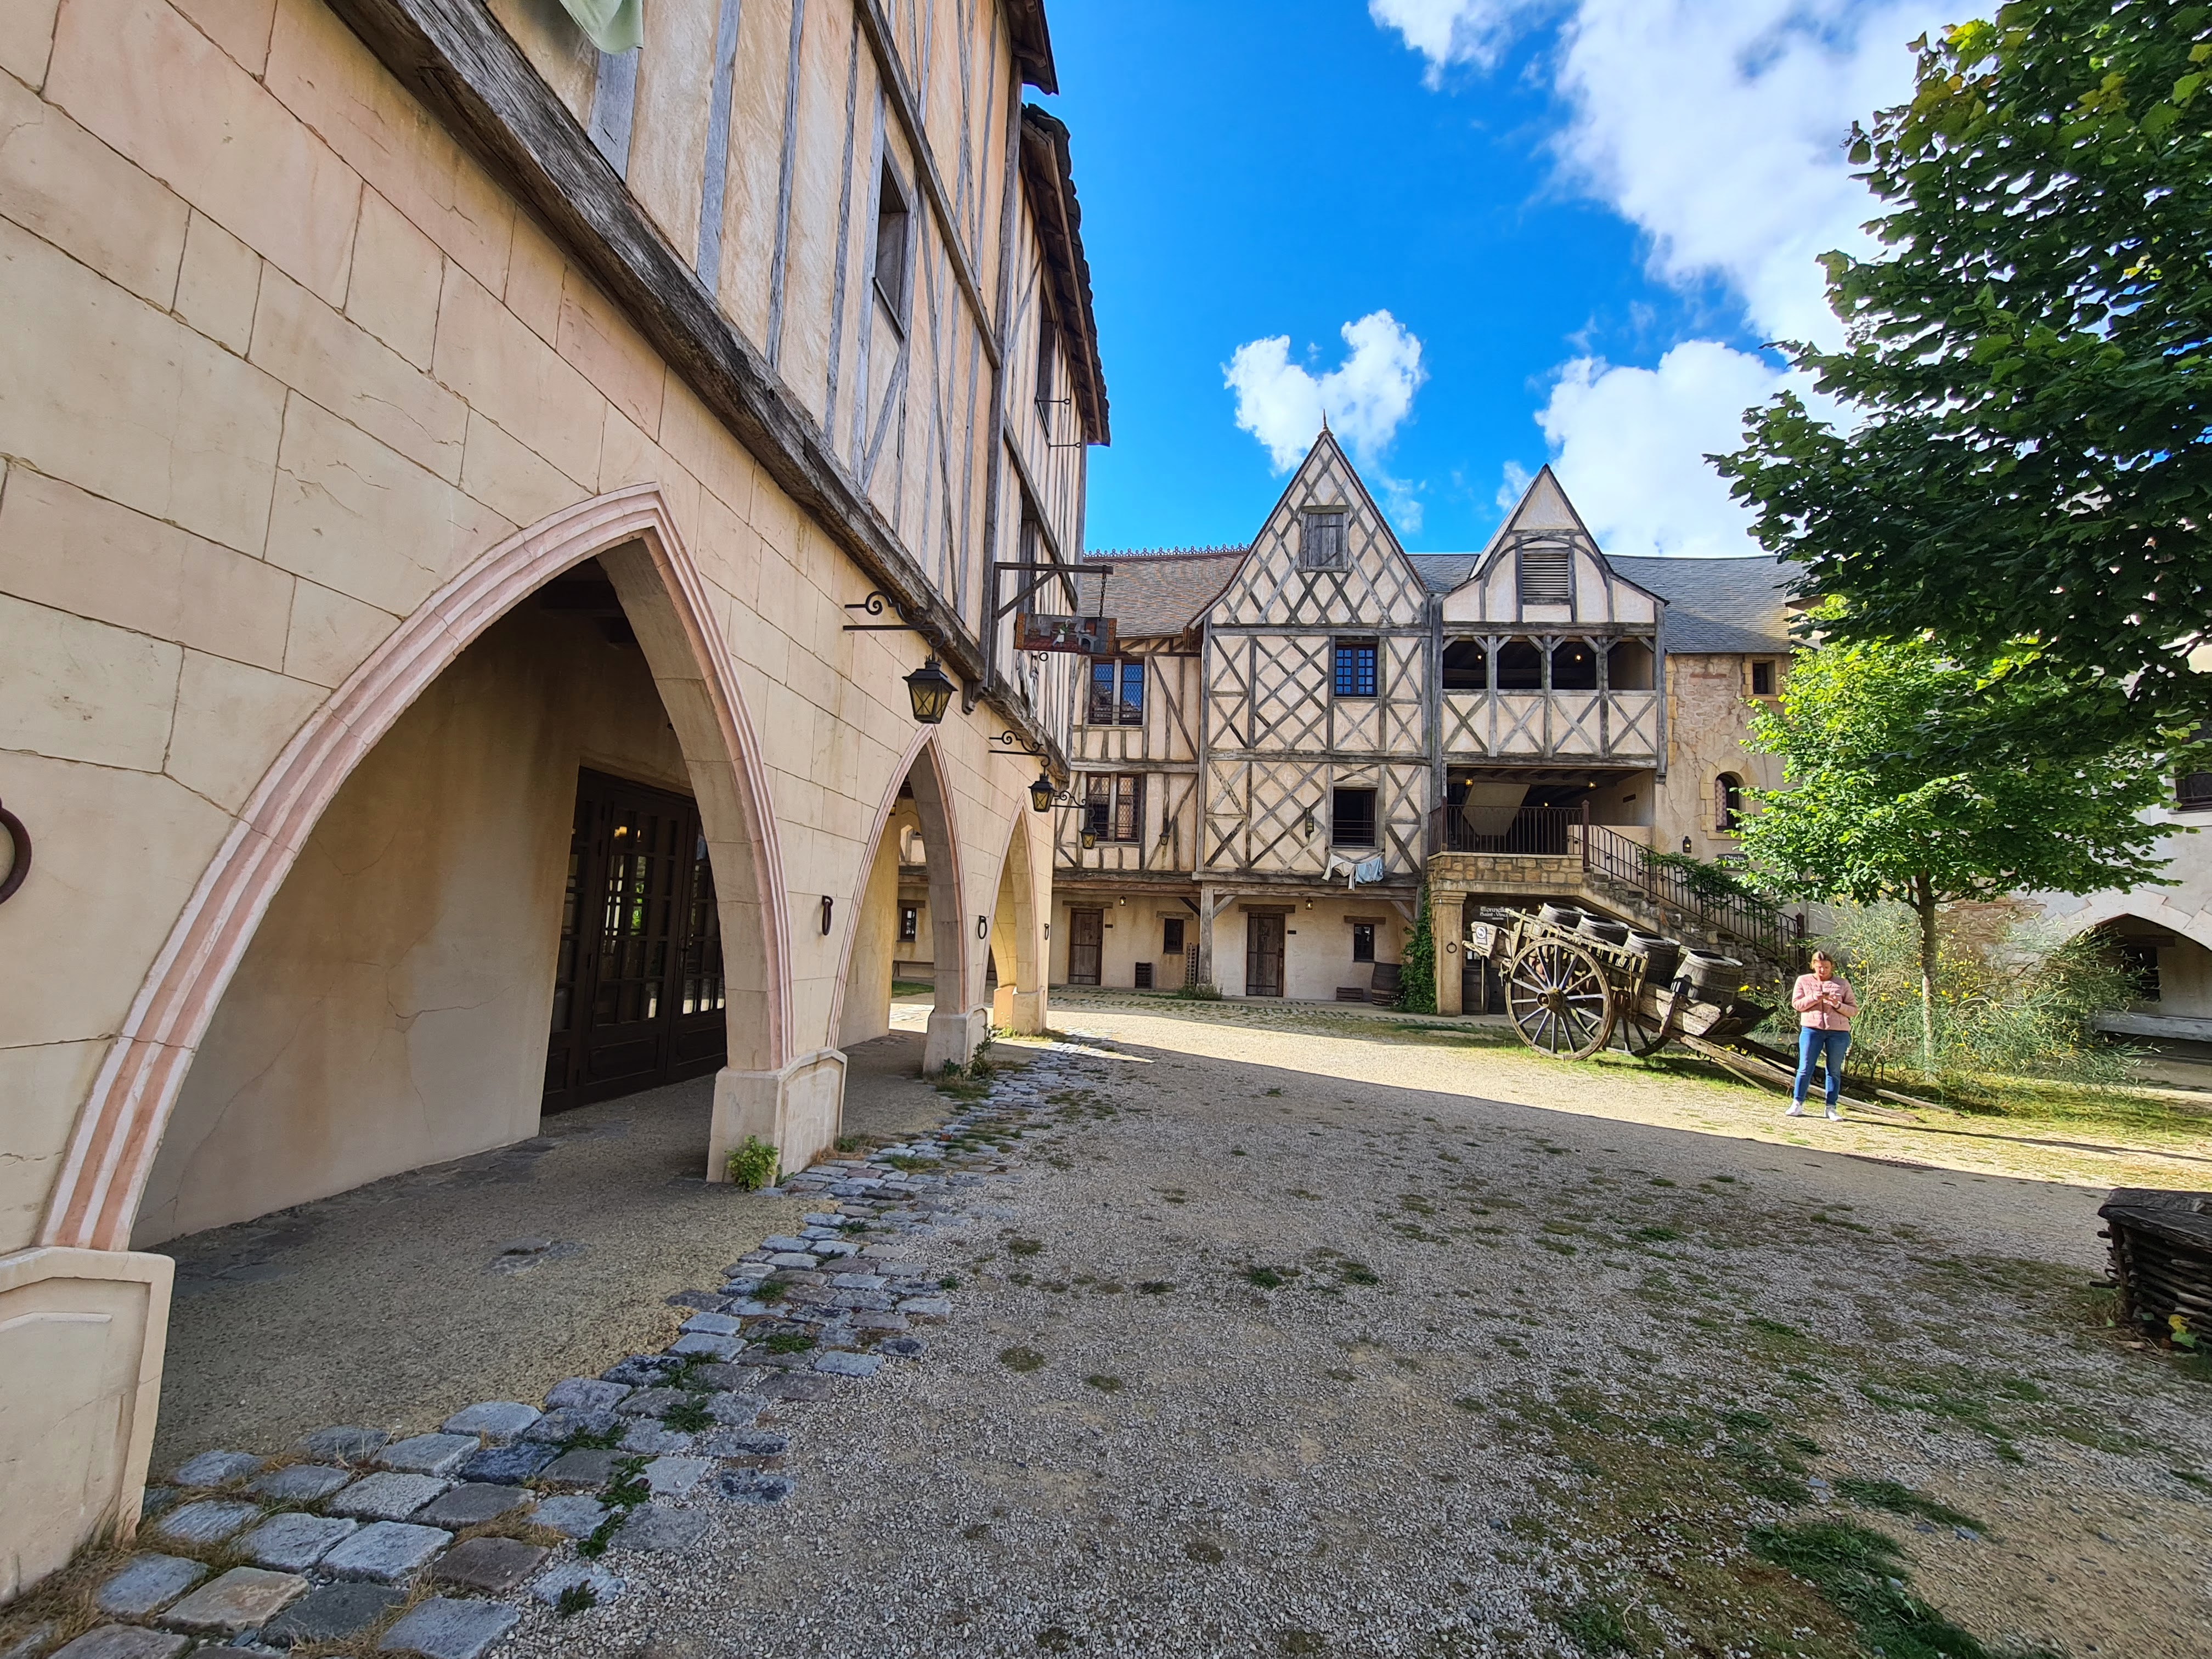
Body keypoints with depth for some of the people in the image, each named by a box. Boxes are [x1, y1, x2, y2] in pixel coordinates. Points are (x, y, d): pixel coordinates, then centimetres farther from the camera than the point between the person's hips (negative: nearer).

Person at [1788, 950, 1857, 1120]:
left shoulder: (1843, 984, 7)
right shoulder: (1803, 980, 7)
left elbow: (1854, 1010, 5)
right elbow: (1796, 1004, 0)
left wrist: (1838, 1005, -13)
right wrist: (1814, 999, -16)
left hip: (1838, 1032, 1)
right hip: (1811, 1029, -1)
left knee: (1834, 1071, 5)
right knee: (1805, 1068, -2)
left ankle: (1831, 1108, 12)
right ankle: (1797, 1104, 3)